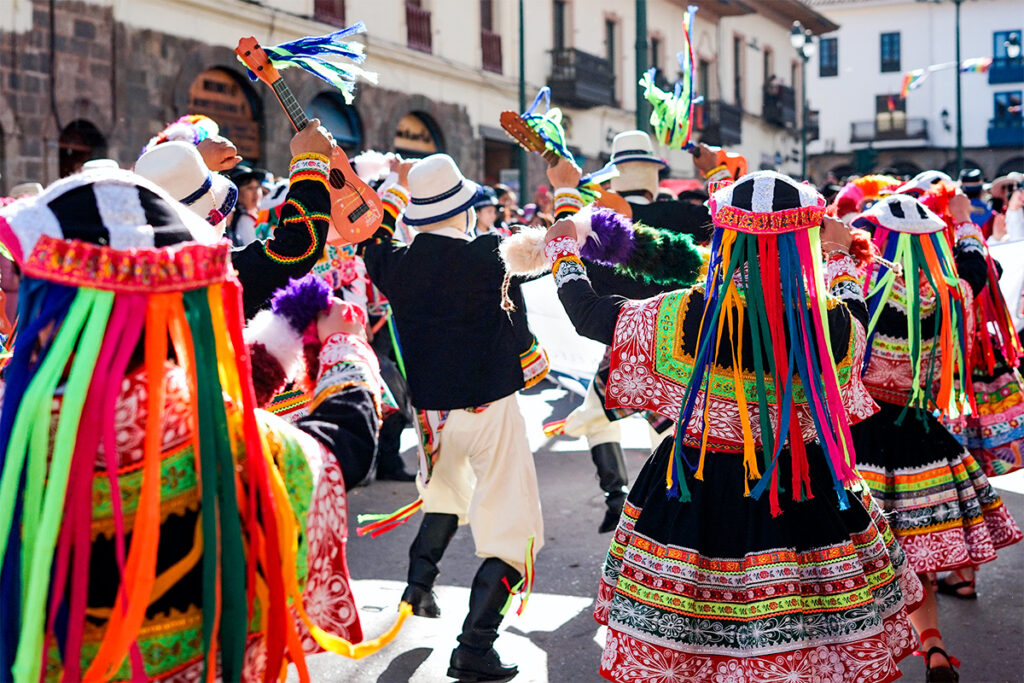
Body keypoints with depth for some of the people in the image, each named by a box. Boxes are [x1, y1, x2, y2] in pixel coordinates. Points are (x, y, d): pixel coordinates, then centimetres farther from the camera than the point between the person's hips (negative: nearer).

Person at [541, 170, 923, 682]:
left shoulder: (679, 319, -17)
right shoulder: (834, 326, -14)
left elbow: (586, 312, -2)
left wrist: (563, 250, 17)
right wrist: (839, 256, 30)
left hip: (694, 494, 0)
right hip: (807, 494, 1)